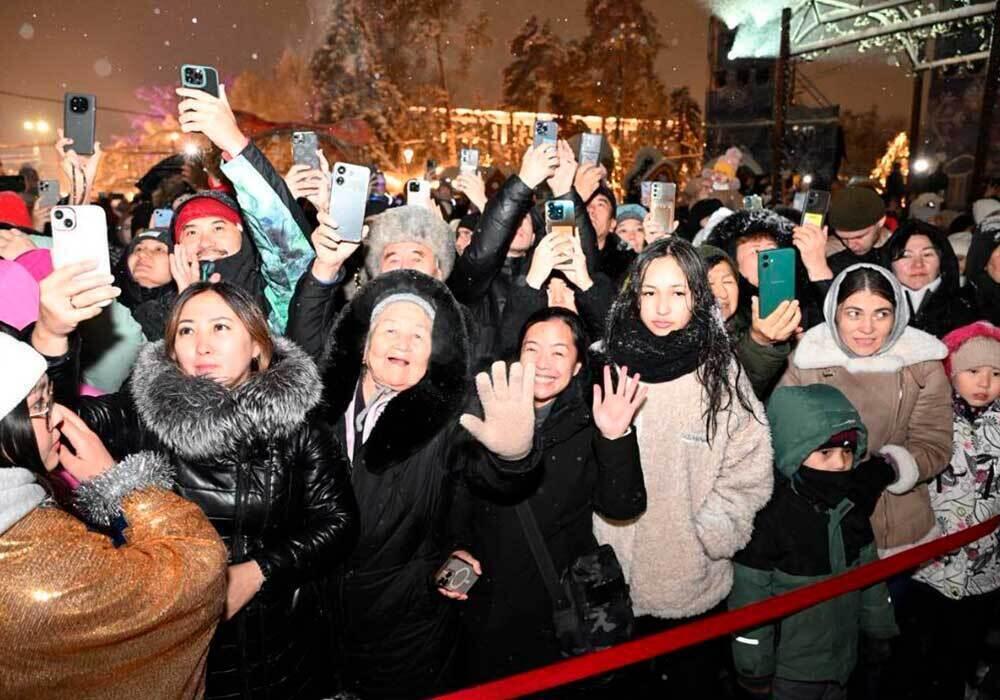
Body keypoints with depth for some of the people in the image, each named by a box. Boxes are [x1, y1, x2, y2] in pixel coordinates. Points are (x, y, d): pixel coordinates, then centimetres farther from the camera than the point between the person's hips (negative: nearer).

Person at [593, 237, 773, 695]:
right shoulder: (608, 364, -6)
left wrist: (704, 537, -13)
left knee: (694, 681, 22)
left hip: (695, 584, -1)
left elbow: (748, 473, -6)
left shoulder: (720, 372, -9)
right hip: (616, 577, 1)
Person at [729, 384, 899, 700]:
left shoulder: (852, 505, -4)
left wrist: (880, 627, 17)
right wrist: (755, 668, -13)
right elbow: (749, 599, -20)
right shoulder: (768, 518, -26)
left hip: (844, 657, 6)